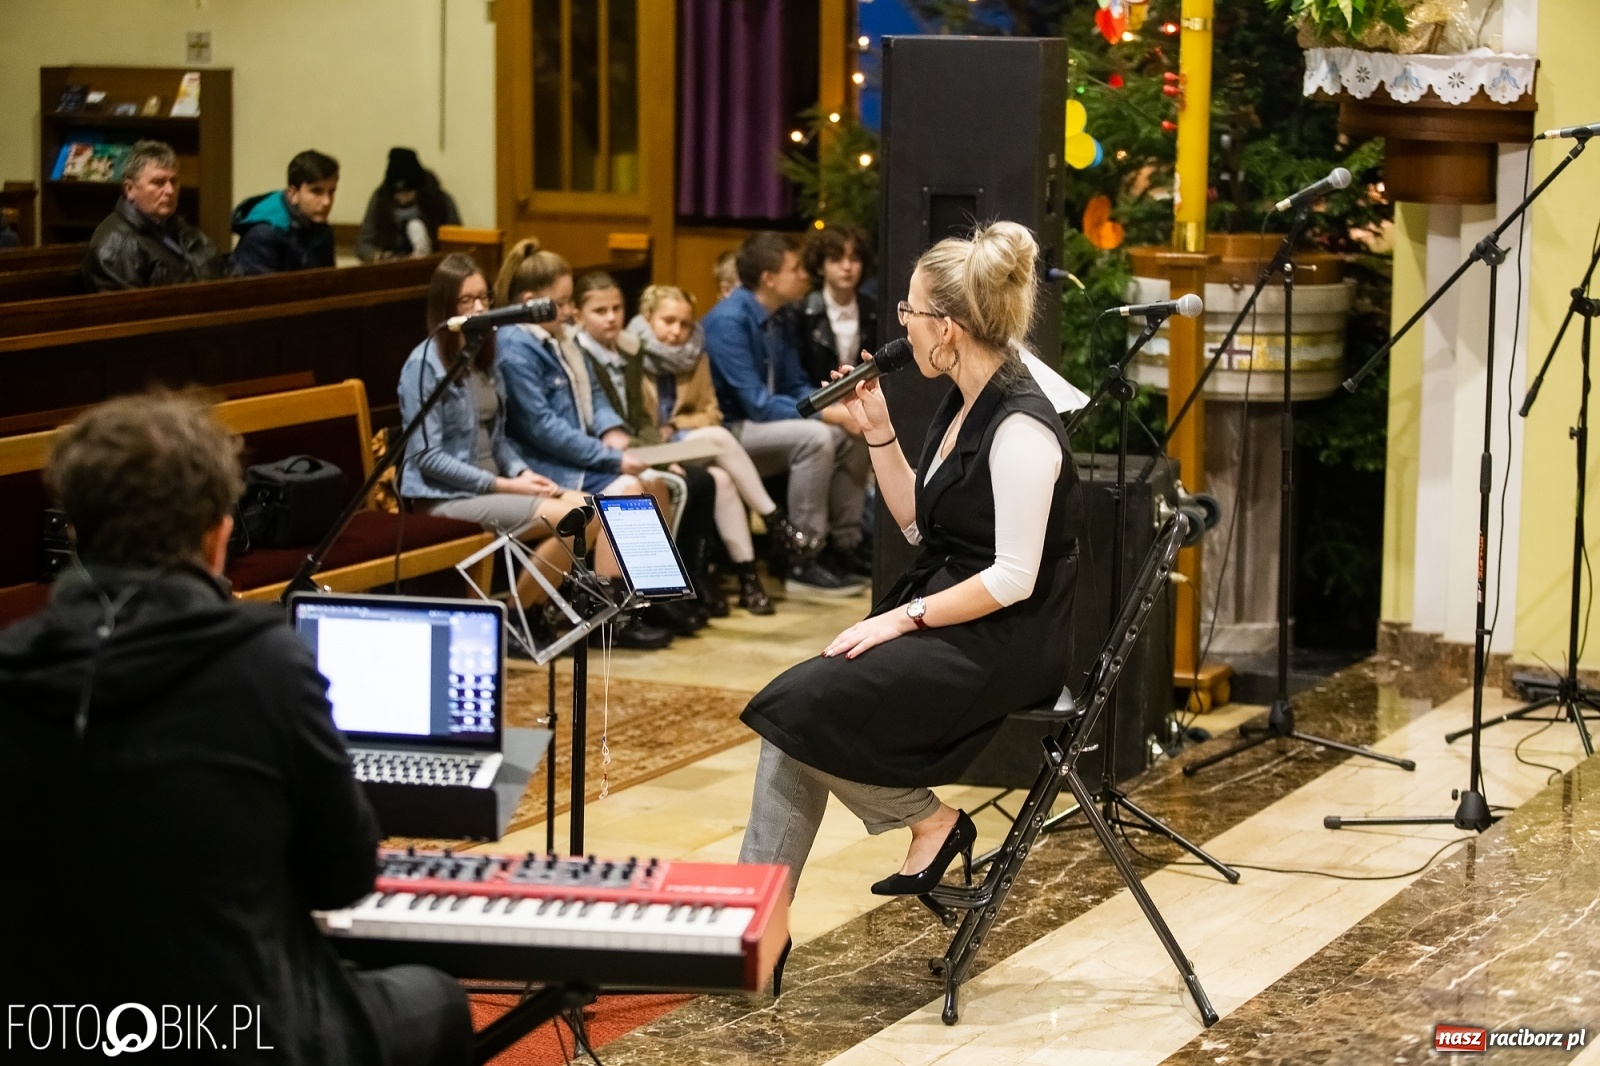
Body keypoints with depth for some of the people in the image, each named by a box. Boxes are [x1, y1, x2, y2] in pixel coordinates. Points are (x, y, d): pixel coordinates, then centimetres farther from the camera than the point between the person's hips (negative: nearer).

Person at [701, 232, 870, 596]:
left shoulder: (773, 321, 7)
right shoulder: (729, 320, -21)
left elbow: (797, 388, 11)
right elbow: (758, 403, -25)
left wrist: (839, 406, -10)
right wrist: (829, 414, -23)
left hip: (762, 424, 9)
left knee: (852, 435, 1)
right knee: (815, 437, -30)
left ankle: (846, 545, 8)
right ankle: (803, 563, -25)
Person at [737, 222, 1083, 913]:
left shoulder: (1019, 427, -19)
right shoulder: (961, 404, 10)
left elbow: (1013, 579, -22)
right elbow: (920, 526, 18)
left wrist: (903, 619, -19)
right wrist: (877, 433, 9)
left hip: (1002, 642, -9)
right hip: (941, 616, 9)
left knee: (802, 707, -21)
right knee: (789, 710, -8)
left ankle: (931, 821, 0)